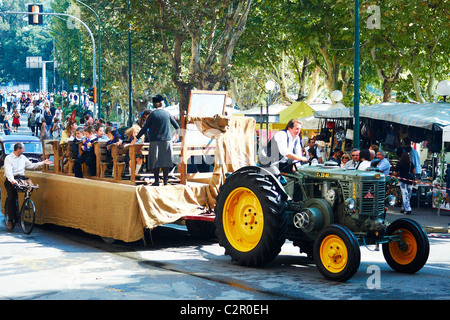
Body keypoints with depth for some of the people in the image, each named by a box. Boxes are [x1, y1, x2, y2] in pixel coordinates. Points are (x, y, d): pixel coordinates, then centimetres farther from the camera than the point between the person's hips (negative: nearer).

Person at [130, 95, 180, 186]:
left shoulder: (152, 115, -4)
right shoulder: (167, 113, 4)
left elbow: (145, 128, -5)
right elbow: (176, 125, 15)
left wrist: (136, 139, 0)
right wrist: (178, 130, 38)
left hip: (155, 141, -2)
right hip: (167, 140, 2)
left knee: (155, 161, 1)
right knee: (166, 161, 5)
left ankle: (156, 181, -3)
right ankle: (165, 181, 6)